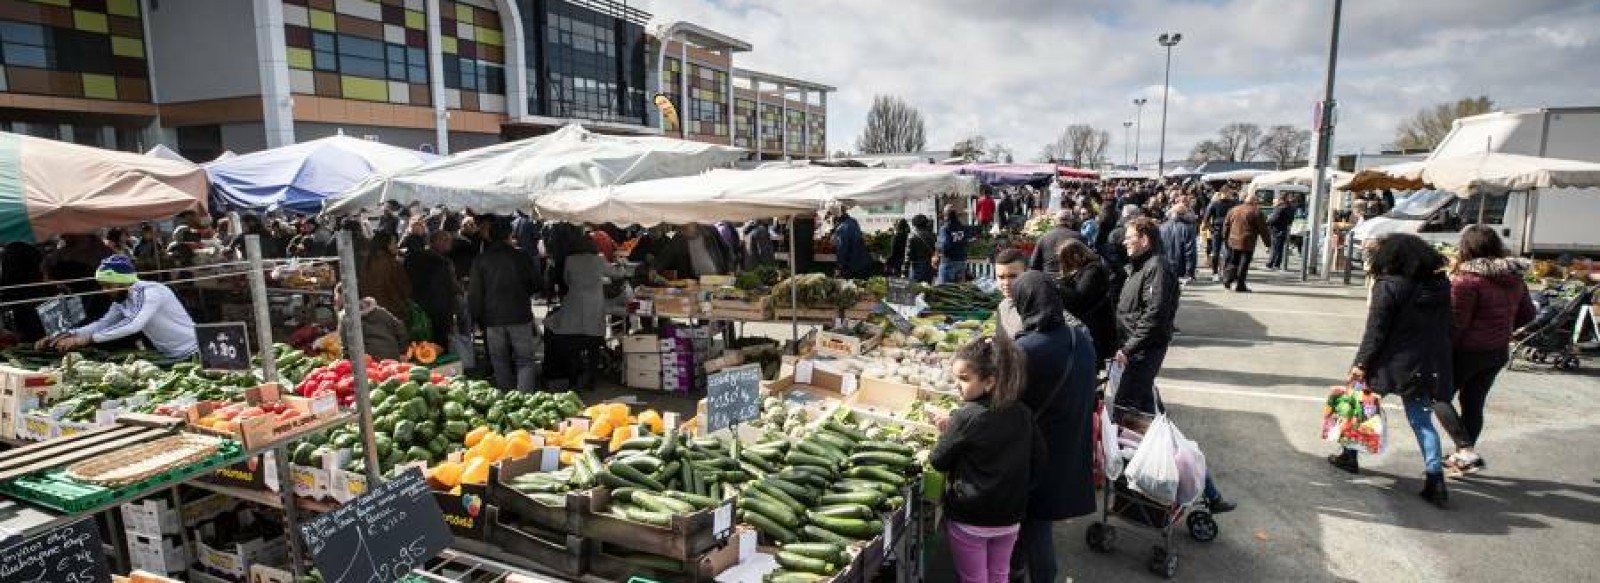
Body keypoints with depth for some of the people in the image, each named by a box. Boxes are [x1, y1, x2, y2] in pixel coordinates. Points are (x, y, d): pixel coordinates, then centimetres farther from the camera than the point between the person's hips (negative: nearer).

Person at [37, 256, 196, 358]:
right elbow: (103, 323, 17)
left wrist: (87, 338, -27)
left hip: (192, 355, -8)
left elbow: (134, 325, -30)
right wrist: (68, 335, 2)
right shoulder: (121, 300, 7)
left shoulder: (151, 291, -19)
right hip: (169, 358, 8)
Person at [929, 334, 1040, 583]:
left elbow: (938, 461, -11)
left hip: (969, 520, -5)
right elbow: (1038, 461, 4)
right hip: (1009, 517, 5)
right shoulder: (1022, 413, -7)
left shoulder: (966, 416, -22)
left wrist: (946, 432, 4)